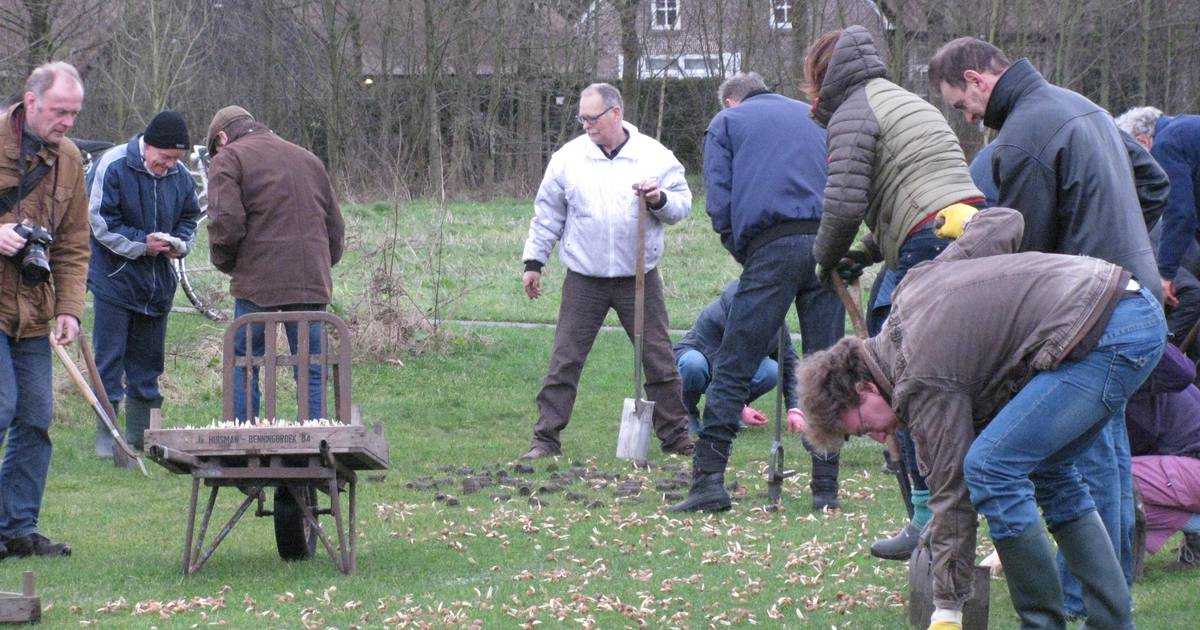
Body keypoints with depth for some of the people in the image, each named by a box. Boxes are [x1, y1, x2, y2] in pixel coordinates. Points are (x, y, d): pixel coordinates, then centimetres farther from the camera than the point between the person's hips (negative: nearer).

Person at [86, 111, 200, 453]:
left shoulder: (180, 175, 2)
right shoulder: (113, 166, -14)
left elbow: (189, 217, 16)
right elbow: (101, 222, -14)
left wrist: (180, 242, -5)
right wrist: (142, 244, -20)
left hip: (157, 280, 5)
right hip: (114, 279, -5)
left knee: (147, 360, 10)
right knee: (109, 357, -4)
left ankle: (140, 433, 19)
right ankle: (106, 434, 1)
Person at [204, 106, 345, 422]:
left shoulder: (229, 159, 2)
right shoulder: (308, 159, 22)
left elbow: (226, 223, -11)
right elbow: (336, 226, 21)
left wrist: (224, 263, 5)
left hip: (259, 281, -4)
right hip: (313, 283, 4)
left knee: (243, 365, 7)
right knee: (312, 370, 7)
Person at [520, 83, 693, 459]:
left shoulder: (656, 157, 0)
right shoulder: (568, 157, 3)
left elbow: (683, 204, 6)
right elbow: (548, 214, 10)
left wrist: (660, 199, -16)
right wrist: (534, 262, 9)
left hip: (640, 278, 0)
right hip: (584, 281, 0)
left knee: (659, 359, 4)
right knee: (565, 360, -1)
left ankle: (675, 436, 14)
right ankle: (546, 439, 4)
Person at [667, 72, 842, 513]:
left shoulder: (726, 122, 16)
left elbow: (719, 204, 5)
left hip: (771, 247, -3)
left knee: (732, 368, -2)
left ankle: (709, 477, -10)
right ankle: (826, 488, 5)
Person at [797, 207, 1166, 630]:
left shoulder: (926, 383, -7)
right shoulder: (916, 283, 18)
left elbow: (951, 495, -5)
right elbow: (1006, 221, 22)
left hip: (1106, 337, -11)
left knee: (991, 467, -11)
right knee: (1045, 469, 20)